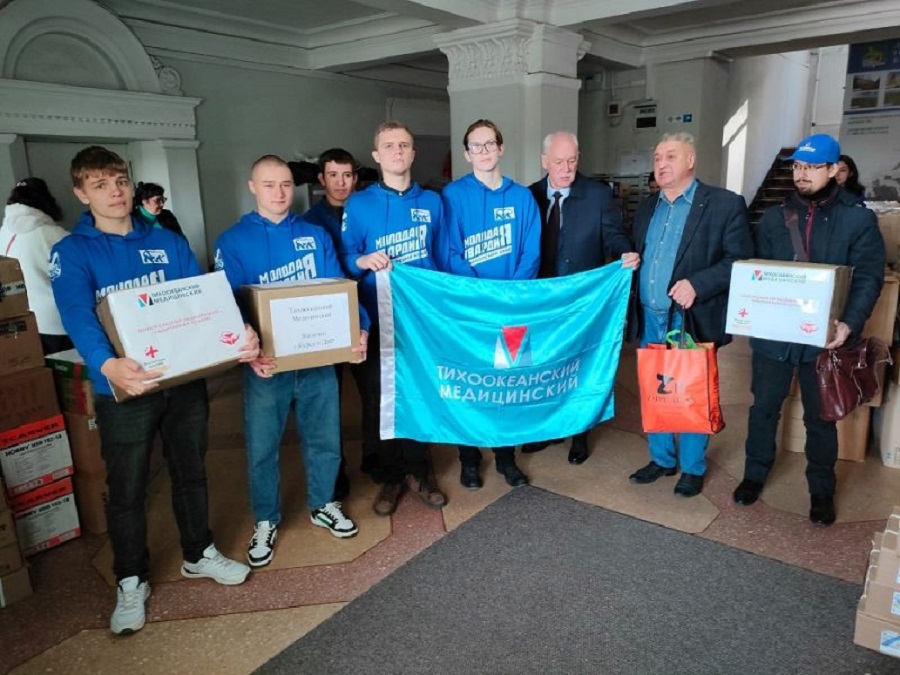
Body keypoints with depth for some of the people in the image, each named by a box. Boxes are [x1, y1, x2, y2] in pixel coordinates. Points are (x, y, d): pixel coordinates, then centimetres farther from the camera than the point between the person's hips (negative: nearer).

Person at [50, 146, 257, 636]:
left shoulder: (169, 242, 5)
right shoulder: (70, 253, -5)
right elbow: (78, 318, -21)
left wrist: (239, 332, -25)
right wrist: (107, 365, -42)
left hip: (186, 378, 3)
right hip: (123, 388, -3)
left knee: (190, 472, 18)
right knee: (126, 489, 10)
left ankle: (199, 554, 39)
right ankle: (131, 582, 31)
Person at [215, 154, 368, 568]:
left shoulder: (316, 235, 5)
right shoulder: (233, 242, -3)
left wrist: (358, 328, -17)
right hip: (267, 364, -2)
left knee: (325, 439, 15)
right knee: (262, 449, 10)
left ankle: (322, 505, 38)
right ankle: (265, 522, 32)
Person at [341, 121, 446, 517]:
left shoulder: (432, 202, 7)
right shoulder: (358, 205, -1)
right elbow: (343, 258, -1)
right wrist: (363, 261, -22)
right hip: (380, 319, -1)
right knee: (381, 399, 6)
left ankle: (418, 472, 28)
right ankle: (390, 476, 25)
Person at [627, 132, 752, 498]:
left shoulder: (725, 204, -5)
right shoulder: (646, 207, 13)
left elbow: (739, 260, -9)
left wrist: (697, 284, -22)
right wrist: (631, 308, 2)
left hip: (692, 320, -5)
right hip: (650, 320, 5)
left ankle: (693, 468, 24)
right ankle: (661, 458, 31)